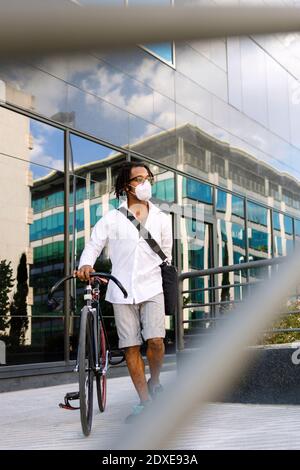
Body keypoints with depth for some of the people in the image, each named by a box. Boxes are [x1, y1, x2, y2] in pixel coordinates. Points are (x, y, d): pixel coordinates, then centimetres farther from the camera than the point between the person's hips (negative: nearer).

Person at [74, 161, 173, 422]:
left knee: (155, 340, -15)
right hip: (122, 290, 0)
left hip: (151, 288, 0)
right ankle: (145, 402, 11)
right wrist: (85, 264, -18)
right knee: (131, 346, 0)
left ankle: (155, 382, 15)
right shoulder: (111, 219, 5)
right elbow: (94, 244, 1)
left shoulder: (161, 219, 10)